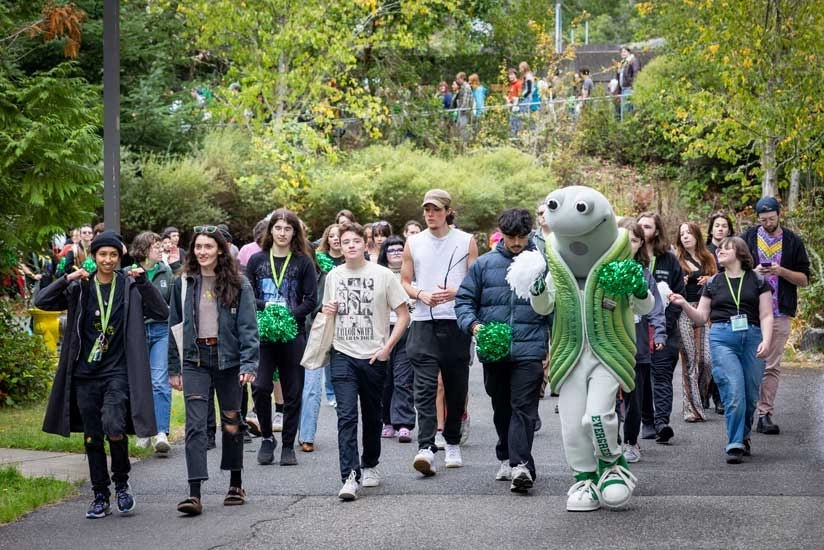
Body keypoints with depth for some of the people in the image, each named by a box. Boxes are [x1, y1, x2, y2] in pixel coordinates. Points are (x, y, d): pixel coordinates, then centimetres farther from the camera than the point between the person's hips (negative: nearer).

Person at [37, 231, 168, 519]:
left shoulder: (130, 287, 1)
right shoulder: (80, 288, 5)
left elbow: (161, 313, -7)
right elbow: (42, 301, -2)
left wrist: (143, 283, -16)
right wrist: (66, 279, -15)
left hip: (118, 371, -3)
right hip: (85, 374, 3)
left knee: (114, 427, -21)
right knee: (92, 437, 6)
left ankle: (121, 482, 3)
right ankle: (100, 496, 18)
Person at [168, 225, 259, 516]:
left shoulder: (237, 284, -1)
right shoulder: (183, 283, 6)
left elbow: (248, 326, -5)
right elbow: (174, 326, 10)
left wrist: (249, 363, -15)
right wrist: (173, 369, 7)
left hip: (228, 358, -1)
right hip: (195, 360, 1)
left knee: (231, 424, 11)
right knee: (195, 424, -11)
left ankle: (236, 485, 27)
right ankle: (194, 493, -17)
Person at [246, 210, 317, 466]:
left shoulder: (303, 262, 4)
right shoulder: (257, 260, 7)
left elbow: (311, 300, 0)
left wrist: (290, 315, -13)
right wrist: (266, 307, -12)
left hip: (293, 334, 0)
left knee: (293, 392, 2)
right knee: (260, 387, -10)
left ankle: (288, 445, 12)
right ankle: (267, 438, 9)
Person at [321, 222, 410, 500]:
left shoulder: (382, 275, -3)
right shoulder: (333, 276, 7)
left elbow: (403, 315, 0)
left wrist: (387, 347, -9)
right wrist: (327, 310, -1)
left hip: (374, 357, -1)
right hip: (343, 355, 1)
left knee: (372, 415, 12)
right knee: (346, 414, -12)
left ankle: (370, 465, 32)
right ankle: (350, 477, -18)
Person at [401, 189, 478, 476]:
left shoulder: (466, 242, 5)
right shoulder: (414, 243, 8)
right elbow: (405, 282, 11)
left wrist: (455, 293, -15)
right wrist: (421, 295, -10)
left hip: (456, 323, 0)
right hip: (423, 323, 0)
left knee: (456, 387, 8)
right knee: (425, 387, -12)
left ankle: (453, 443, 23)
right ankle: (426, 447, -20)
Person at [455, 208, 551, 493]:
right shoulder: (484, 264, 7)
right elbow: (464, 299, 10)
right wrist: (473, 324, -10)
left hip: (529, 349, -3)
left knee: (524, 408, -11)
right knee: (501, 408, 15)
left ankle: (521, 465, -19)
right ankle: (506, 459, 29)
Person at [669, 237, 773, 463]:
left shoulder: (757, 280, 10)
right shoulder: (714, 283, 15)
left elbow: (766, 316, 6)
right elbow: (701, 317, 15)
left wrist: (766, 341, -8)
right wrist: (684, 304, -2)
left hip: (752, 337, 0)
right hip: (722, 338, 0)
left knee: (750, 395, 1)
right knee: (734, 392, -14)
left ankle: (743, 437, 22)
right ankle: (735, 444, -12)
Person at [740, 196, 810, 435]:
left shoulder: (793, 242, 7)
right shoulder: (747, 238, 7)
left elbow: (804, 279, 7)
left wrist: (781, 271, -11)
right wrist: (753, 272, -11)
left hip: (779, 313, 0)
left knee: (772, 367, 0)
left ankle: (765, 414, 2)